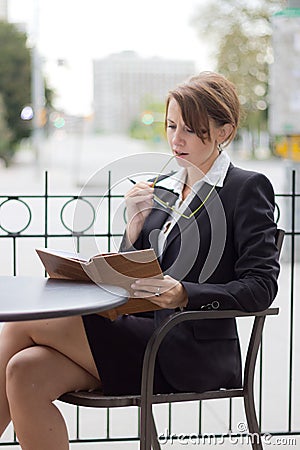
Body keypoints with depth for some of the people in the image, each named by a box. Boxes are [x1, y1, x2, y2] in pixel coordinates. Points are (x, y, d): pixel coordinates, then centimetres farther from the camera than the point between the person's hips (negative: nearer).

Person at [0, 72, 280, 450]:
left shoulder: (248, 188, 0)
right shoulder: (159, 189, 19)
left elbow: (261, 287, -9)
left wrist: (185, 295, -22)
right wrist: (135, 223, -1)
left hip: (191, 354, -6)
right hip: (139, 337, 6)